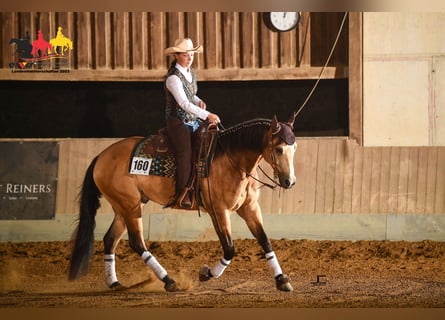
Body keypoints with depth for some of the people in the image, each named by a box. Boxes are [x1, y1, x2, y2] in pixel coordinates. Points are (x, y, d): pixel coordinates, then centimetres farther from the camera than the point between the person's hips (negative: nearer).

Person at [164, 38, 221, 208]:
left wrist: (199, 101, 5)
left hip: (194, 121, 8)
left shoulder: (191, 73, 11)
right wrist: (207, 115, -30)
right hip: (178, 122, -8)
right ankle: (182, 194, -28)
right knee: (185, 151, -28)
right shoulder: (173, 78, -15)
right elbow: (184, 103, -24)